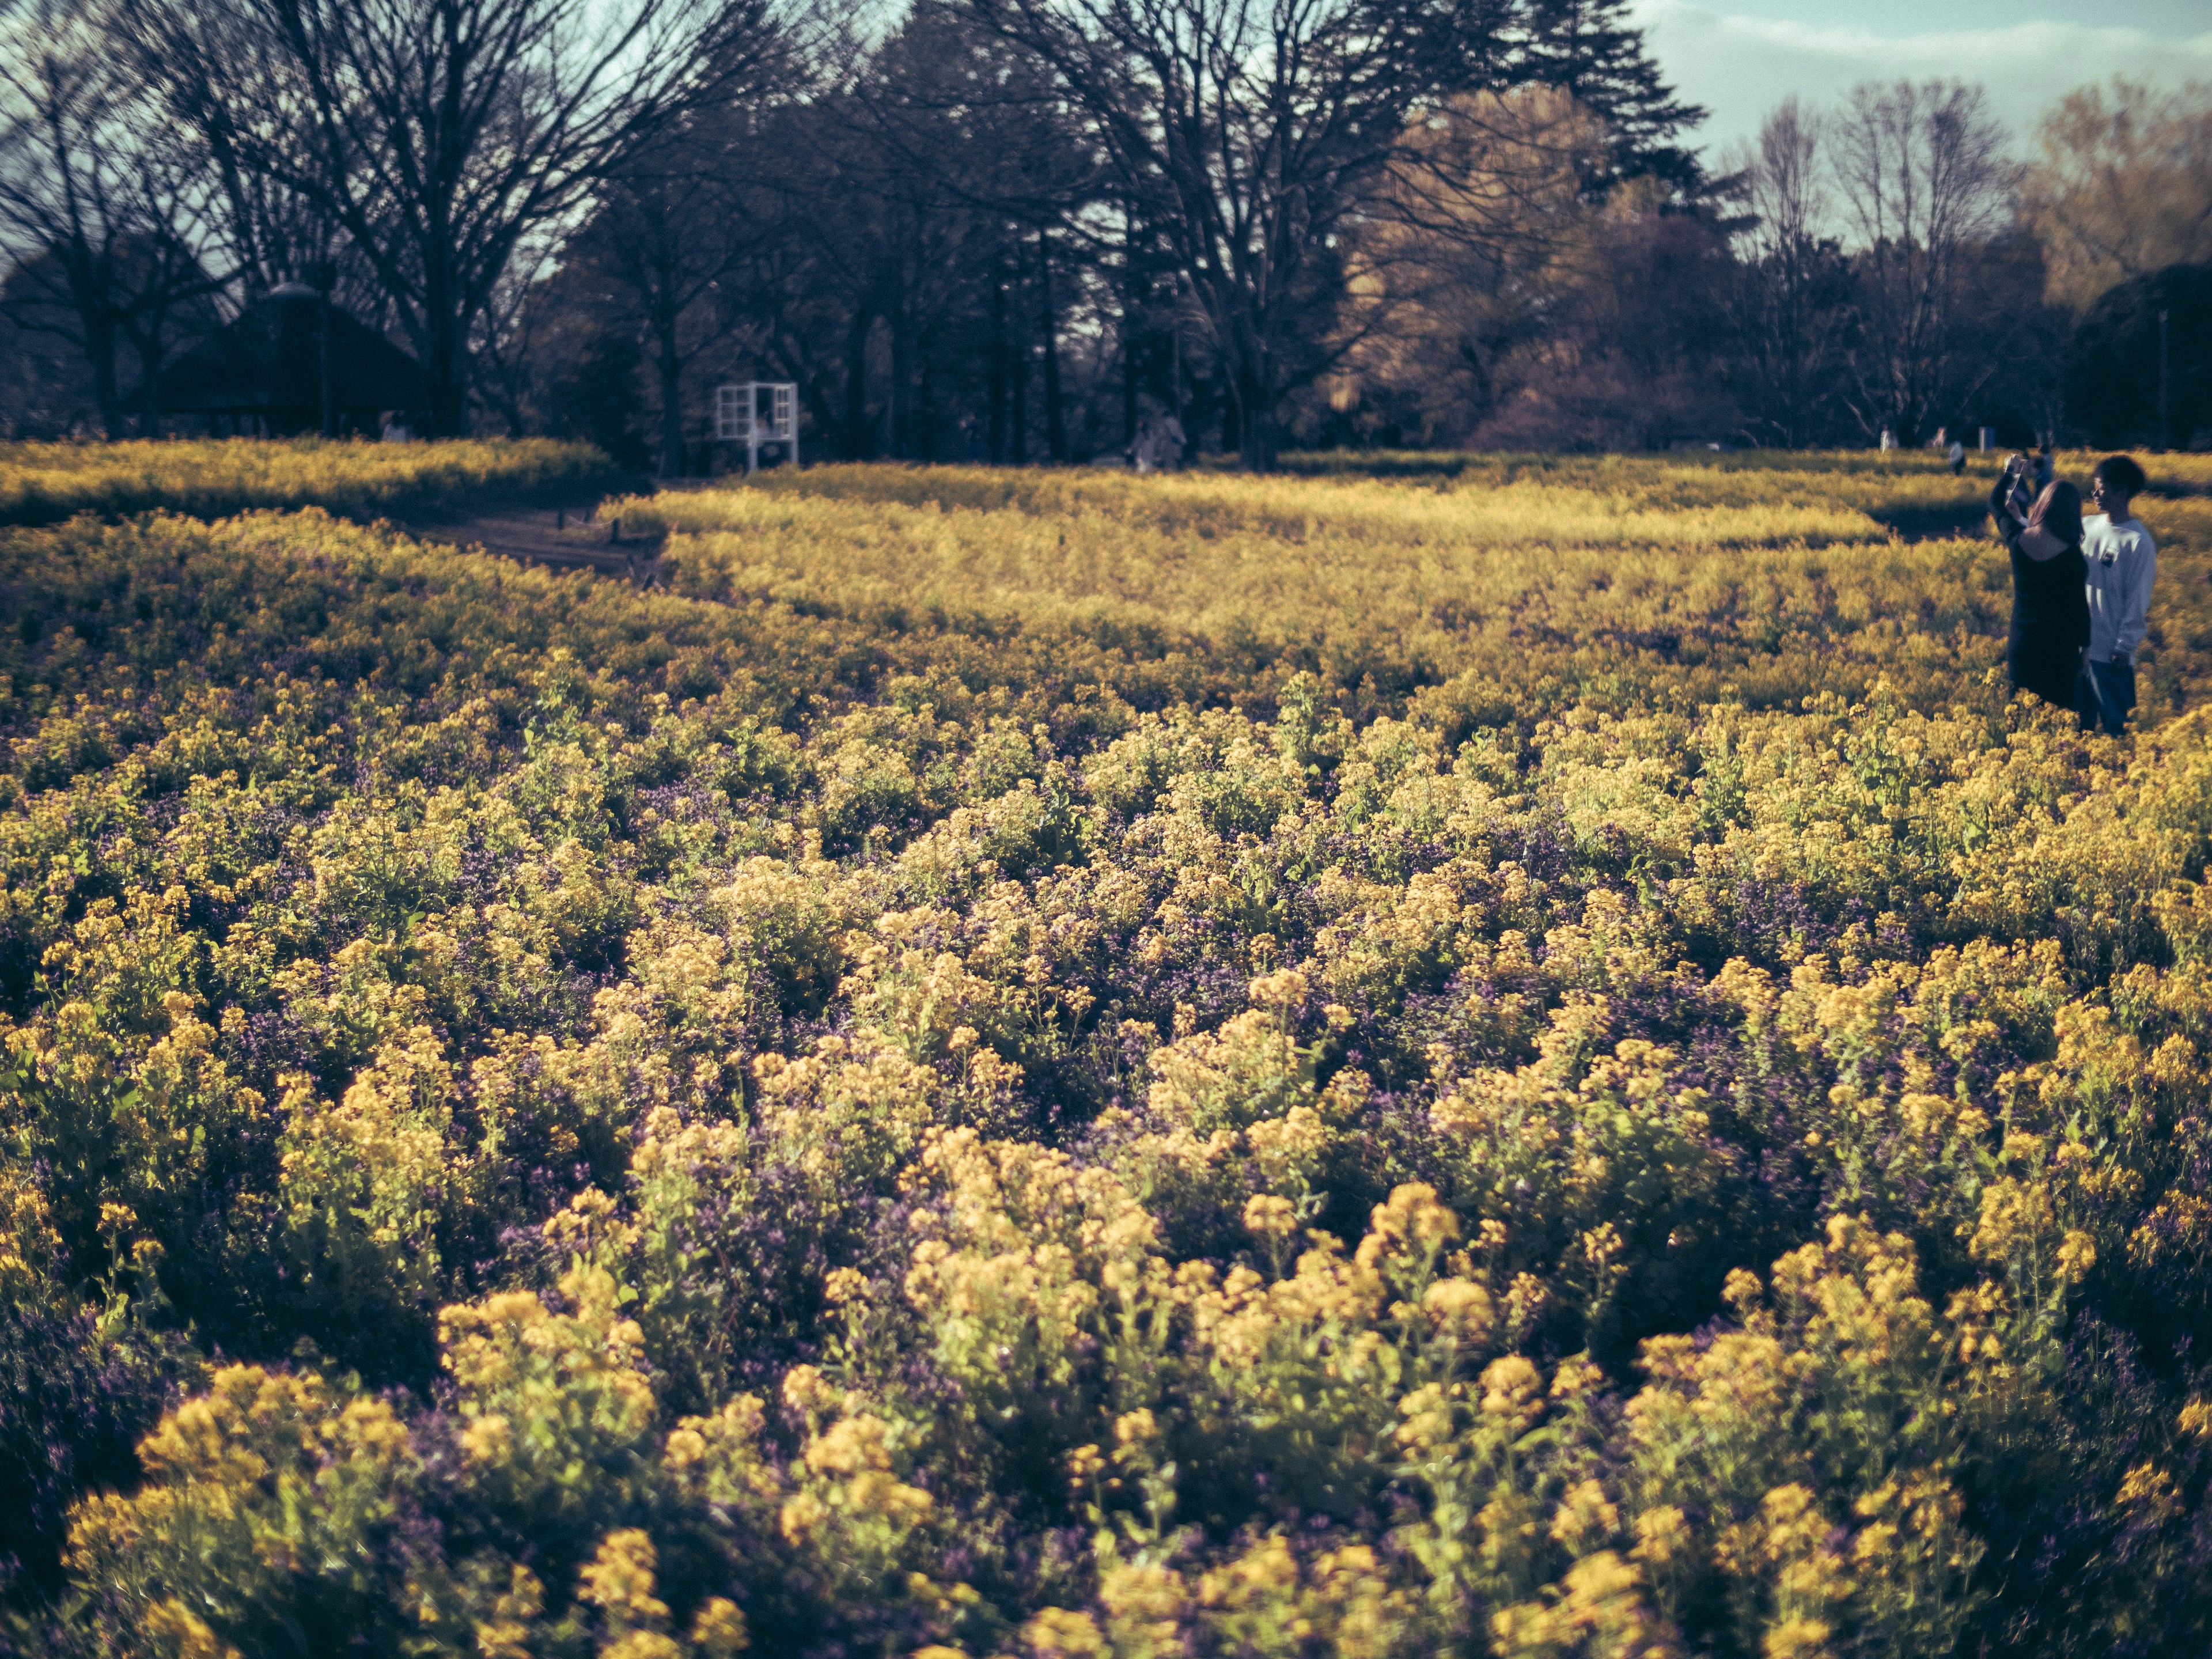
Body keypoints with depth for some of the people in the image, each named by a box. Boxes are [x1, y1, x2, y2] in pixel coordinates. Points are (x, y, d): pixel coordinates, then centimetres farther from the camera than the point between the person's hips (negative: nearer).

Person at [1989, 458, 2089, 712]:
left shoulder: (2018, 539, -5)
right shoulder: (2072, 555, -16)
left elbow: (1996, 503, 16)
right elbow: (2079, 605, -8)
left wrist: (2010, 472, 27)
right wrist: (2085, 646, 3)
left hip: (2020, 645, 4)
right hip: (2060, 650, -4)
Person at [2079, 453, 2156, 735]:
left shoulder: (2138, 542, -13)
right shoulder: (2088, 527, 4)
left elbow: (2138, 601, -11)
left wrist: (2124, 648, -12)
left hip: (2111, 652, -6)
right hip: (2079, 643, 6)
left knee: (2115, 723, 3)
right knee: (2079, 720, 18)